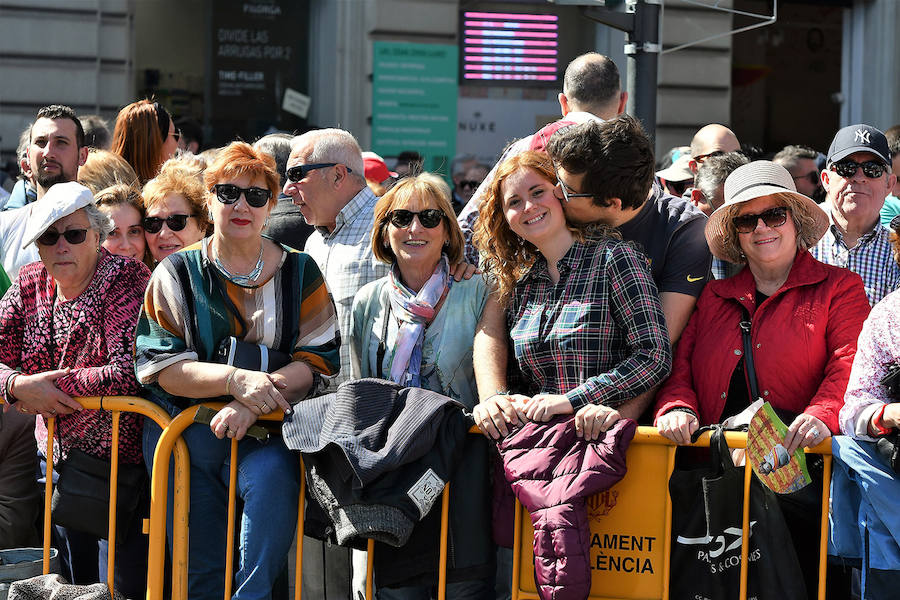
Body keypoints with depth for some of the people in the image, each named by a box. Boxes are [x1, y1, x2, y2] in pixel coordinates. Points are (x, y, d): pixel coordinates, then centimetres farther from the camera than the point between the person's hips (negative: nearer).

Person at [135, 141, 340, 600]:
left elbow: (320, 359, 1)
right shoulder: (176, 274, 9)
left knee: (272, 475, -33)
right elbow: (159, 365, -1)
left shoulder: (299, 272, 10)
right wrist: (236, 379, -17)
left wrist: (255, 398, -16)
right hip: (188, 430, 1)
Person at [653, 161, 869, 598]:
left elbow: (850, 364, 0)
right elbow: (680, 364, 19)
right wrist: (677, 408, -3)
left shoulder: (838, 288, 14)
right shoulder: (714, 296, 26)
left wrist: (822, 415, -19)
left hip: (795, 464, -2)